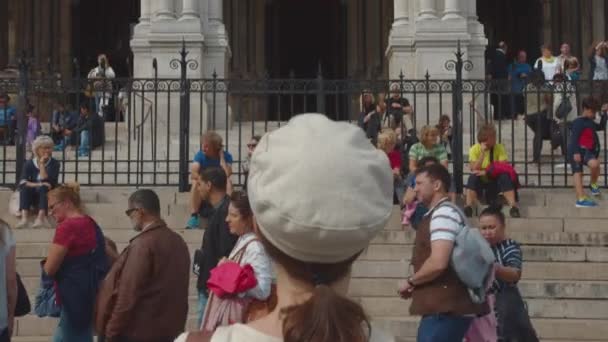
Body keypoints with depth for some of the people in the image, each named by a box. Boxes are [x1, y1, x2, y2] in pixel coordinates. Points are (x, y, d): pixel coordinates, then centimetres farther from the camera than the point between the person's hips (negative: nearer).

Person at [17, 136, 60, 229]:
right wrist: (38, 184, -26)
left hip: (48, 197, -1)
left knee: (44, 188, -33)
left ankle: (40, 218, -53)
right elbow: (22, 182, -13)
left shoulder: (55, 163, -4)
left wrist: (42, 164, -17)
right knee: (25, 188, -28)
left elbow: (46, 181, -16)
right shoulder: (29, 164, 1)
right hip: (33, 197, 1)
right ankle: (24, 218, -47)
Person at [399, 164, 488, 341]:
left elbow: (438, 263, -24)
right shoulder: (439, 214, 20)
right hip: (444, 307, 10)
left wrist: (410, 282, -9)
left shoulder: (443, 214, -13)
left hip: (445, 310, -10)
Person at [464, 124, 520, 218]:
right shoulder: (475, 149, -9)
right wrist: (483, 152, -27)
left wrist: (486, 172, -30)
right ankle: (468, 207, -42)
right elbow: (474, 170, -20)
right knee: (473, 177, -32)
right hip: (480, 182, 0)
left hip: (494, 182, 0)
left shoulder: (499, 148, -7)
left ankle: (513, 206, -39)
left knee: (505, 176, -30)